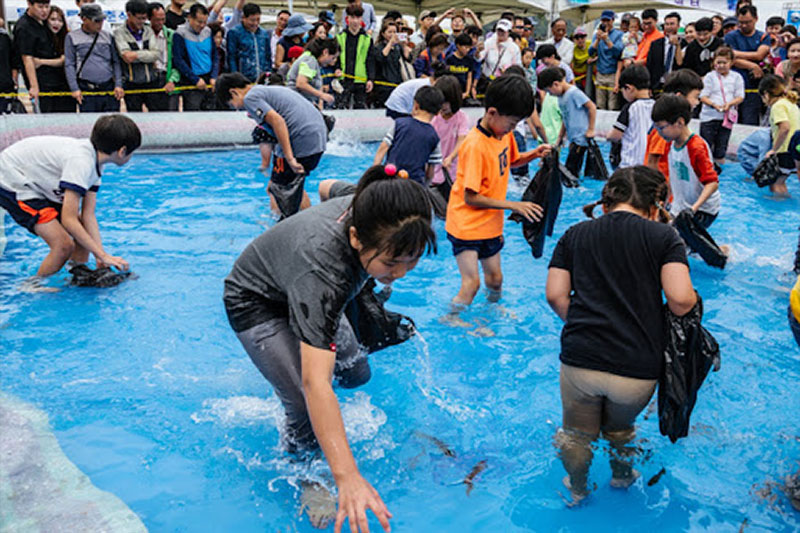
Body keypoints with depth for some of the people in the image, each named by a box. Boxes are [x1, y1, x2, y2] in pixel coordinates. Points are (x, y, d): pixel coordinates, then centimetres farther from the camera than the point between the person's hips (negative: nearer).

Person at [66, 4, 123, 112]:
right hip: (87, 91, -2)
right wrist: (75, 89, -5)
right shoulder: (72, 37, 6)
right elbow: (69, 65, 4)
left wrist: (118, 85, 3)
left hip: (110, 90, 3)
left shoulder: (108, 36, 15)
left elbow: (116, 62, 14)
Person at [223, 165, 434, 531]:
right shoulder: (321, 270, -48)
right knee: (308, 407, -19)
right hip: (256, 304, -7)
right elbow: (315, 383, -54)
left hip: (304, 296, 7)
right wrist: (347, 477, -61)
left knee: (356, 374, 11)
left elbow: (330, 188, 0)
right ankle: (307, 481, 12)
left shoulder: (366, 208, -27)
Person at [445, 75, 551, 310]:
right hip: (466, 223, -8)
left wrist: (533, 155, 1)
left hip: (490, 223, 8)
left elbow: (510, 161, 23)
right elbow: (471, 198, -23)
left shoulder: (504, 133, 0)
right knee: (471, 283, -12)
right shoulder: (475, 145, -24)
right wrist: (513, 205, -20)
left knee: (495, 278, 17)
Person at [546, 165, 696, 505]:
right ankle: (622, 476, 55)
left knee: (577, 435, 26)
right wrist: (653, 322, 8)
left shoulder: (574, 234, 7)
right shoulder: (664, 236, -1)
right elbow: (681, 299, -12)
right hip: (638, 369, 0)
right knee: (619, 428, 31)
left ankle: (577, 491, 49)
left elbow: (555, 295, 0)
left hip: (579, 362, 1)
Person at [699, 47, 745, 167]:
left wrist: (729, 104, -17)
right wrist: (714, 104, -22)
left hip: (727, 117, 2)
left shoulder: (736, 77, 5)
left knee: (721, 148, 10)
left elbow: (740, 97, 2)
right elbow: (703, 96, -6)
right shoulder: (710, 77, 0)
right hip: (709, 117, -2)